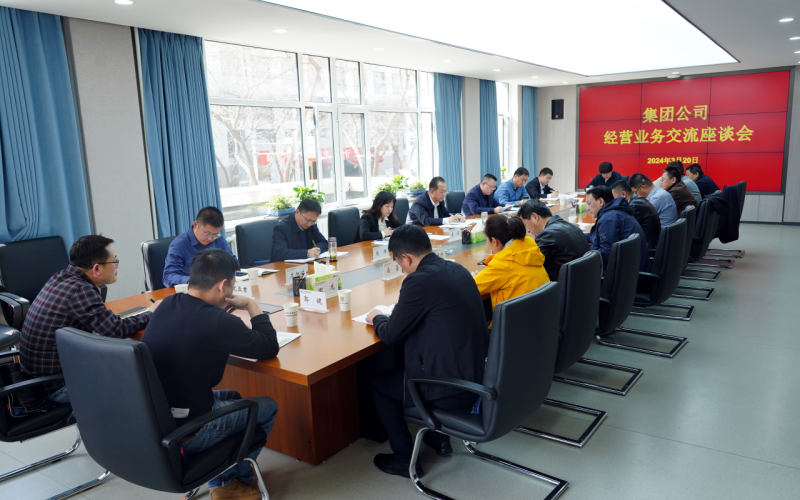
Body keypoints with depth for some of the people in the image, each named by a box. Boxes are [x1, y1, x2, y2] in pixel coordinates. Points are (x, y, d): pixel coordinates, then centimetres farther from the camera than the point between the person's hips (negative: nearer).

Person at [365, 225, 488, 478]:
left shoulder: (419, 280, -21)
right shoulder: (457, 270, 4)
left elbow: (390, 335, -11)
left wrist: (376, 318, 10)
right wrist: (404, 310, 20)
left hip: (451, 389, -8)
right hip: (478, 374, 8)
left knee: (379, 383, 15)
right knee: (406, 365, 31)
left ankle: (405, 459, 23)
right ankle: (438, 438, 39)